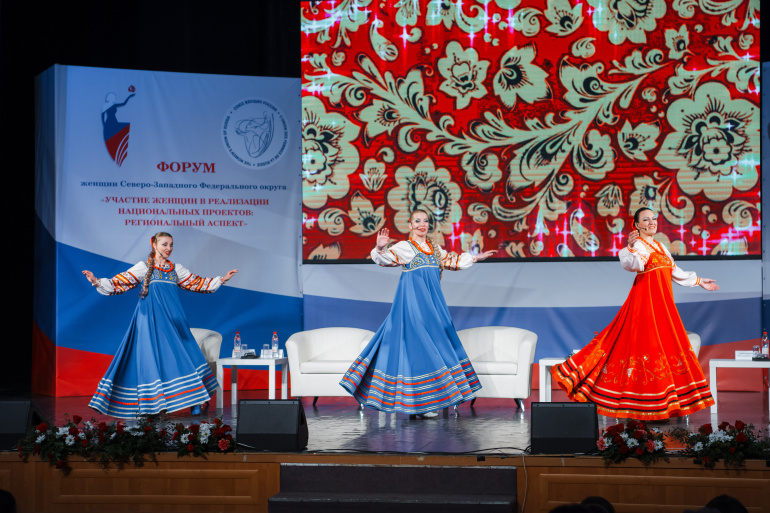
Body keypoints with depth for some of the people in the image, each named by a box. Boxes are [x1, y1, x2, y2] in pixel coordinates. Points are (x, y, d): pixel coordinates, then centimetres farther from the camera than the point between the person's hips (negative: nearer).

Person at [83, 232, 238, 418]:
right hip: (151, 319, -4)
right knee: (152, 357, -9)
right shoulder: (143, 267, 5)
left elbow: (198, 283, 22)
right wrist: (97, 282, -12)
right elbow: (119, 284, 1)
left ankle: (194, 403, -2)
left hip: (172, 319, 4)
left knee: (182, 356, -3)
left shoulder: (175, 269, 16)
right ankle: (153, 405, -4)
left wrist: (221, 279, 19)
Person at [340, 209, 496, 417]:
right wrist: (380, 249, -41)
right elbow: (386, 259, -20)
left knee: (435, 343, 7)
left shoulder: (434, 248, 16)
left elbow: (451, 261, 30)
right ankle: (419, 405, -5)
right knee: (416, 344, -9)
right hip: (413, 303, -8)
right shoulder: (404, 247, -5)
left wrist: (475, 258, 33)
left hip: (432, 302, 8)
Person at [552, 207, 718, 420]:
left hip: (662, 303, 9)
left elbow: (675, 272, 28)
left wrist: (699, 281, 34)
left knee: (666, 347, 8)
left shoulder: (660, 247, 18)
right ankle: (651, 406, -6)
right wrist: (630, 248, -48)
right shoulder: (639, 244, -9)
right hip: (646, 301, -9)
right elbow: (633, 264, -30)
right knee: (648, 345, -10)